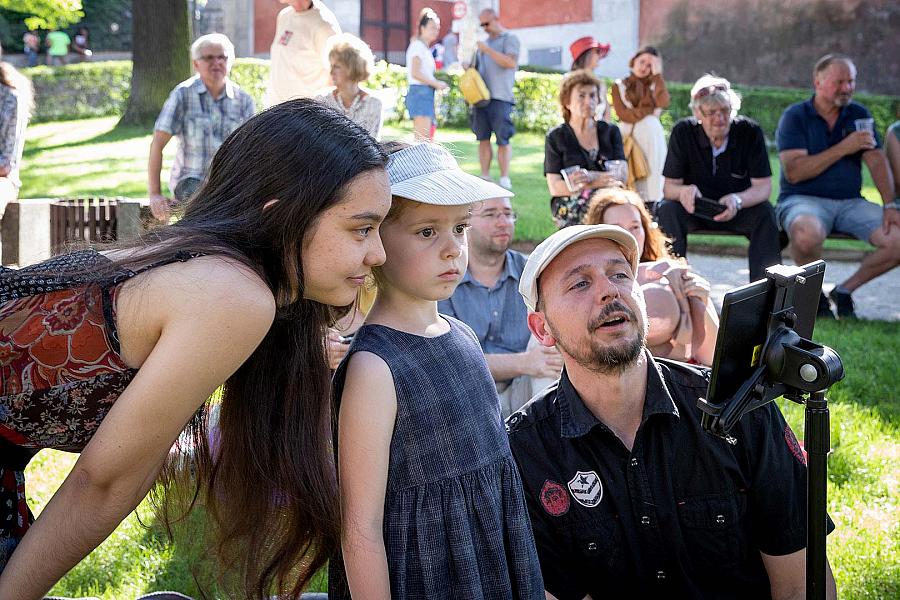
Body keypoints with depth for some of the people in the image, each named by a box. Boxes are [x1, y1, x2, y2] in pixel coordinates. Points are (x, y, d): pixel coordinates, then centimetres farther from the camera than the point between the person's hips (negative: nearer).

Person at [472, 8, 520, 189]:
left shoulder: (509, 39, 1)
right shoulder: (484, 42, 21)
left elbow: (511, 62, -16)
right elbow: (475, 66, 29)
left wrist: (487, 50, -16)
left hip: (500, 98, -6)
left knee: (502, 140, -7)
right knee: (483, 139, 5)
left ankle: (504, 180, -5)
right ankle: (484, 178, 10)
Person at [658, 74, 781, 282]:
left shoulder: (751, 131, -12)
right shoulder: (683, 131, -10)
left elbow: (763, 186, -15)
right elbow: (669, 185, -10)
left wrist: (738, 200, -37)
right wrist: (683, 191, -36)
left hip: (739, 210, 0)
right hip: (694, 209, 0)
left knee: (765, 213, -29)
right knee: (667, 209, -30)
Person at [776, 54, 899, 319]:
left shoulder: (859, 115, 13)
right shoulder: (795, 116, -1)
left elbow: (877, 161, 4)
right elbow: (794, 172, -13)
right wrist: (843, 148, -14)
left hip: (850, 203, 5)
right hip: (803, 200, -5)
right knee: (807, 234, -40)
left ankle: (845, 290, 4)